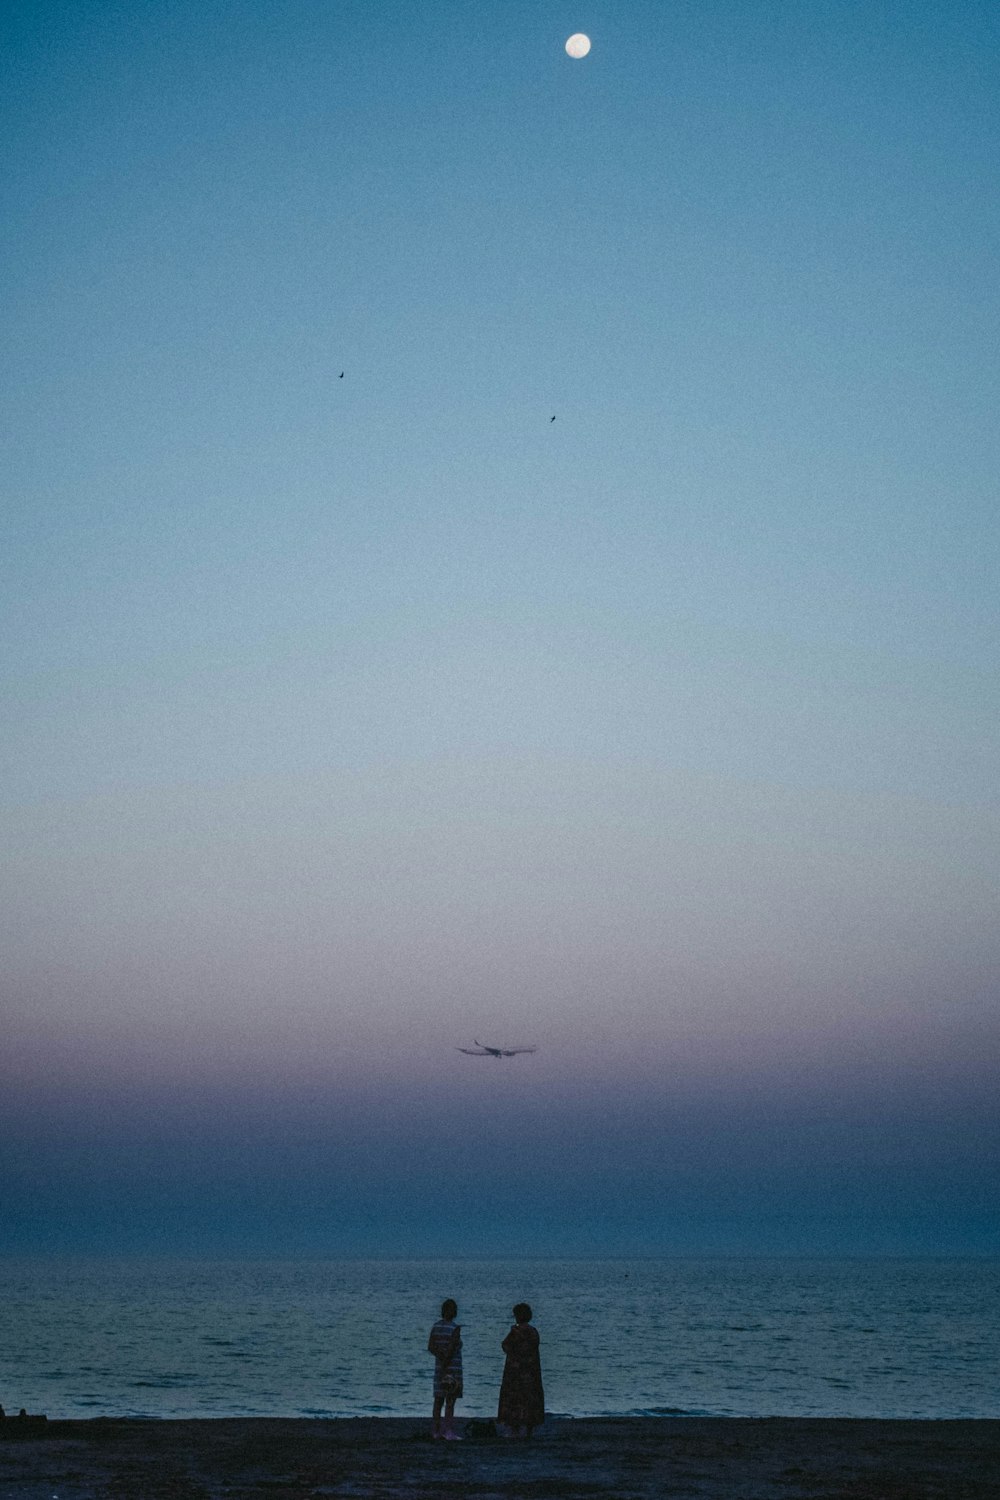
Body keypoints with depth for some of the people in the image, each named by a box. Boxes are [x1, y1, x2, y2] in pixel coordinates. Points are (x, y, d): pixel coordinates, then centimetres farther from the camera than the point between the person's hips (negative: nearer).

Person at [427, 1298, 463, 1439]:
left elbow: (430, 1347, -2)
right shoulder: (455, 1328, -14)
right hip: (453, 1369, -6)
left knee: (439, 1399, 13)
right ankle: (449, 1432, -12)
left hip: (440, 1367, 6)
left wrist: (443, 1358, -9)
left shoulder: (436, 1326, 4)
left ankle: (436, 1430, 19)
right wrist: (444, 1367, -16)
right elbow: (451, 1349, -20)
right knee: (450, 1401, -7)